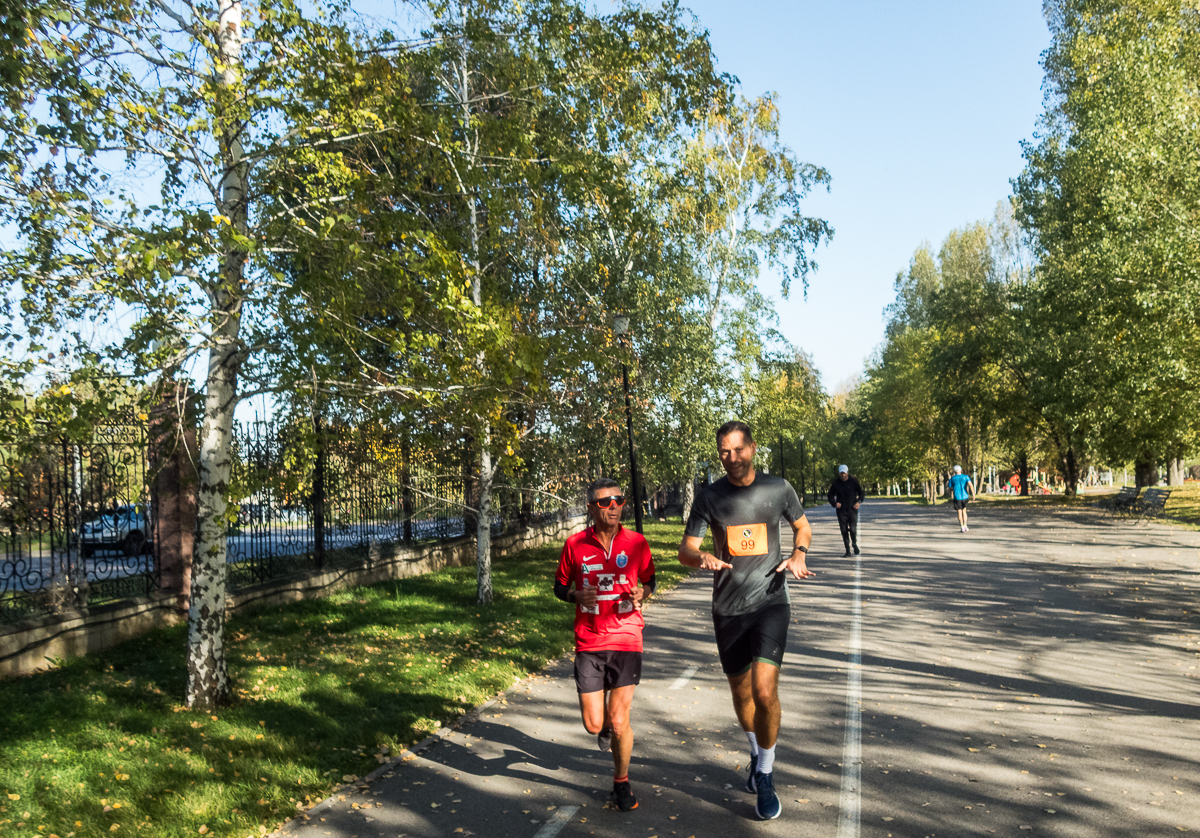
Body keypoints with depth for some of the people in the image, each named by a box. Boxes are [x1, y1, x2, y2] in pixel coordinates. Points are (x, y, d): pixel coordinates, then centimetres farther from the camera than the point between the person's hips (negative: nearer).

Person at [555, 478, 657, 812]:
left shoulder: (636, 543, -2)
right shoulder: (575, 545, -3)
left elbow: (650, 581, 13)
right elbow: (560, 587, 8)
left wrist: (641, 592, -10)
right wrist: (577, 596, -13)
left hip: (626, 640, -1)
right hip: (589, 643, 1)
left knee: (619, 723, -1)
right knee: (594, 725, 2)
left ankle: (621, 782, 26)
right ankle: (607, 724, 41)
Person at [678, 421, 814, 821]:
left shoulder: (779, 489, -2)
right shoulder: (710, 497, -3)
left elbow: (802, 526, 15)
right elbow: (686, 551, -2)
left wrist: (798, 554, -6)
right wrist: (704, 558, -25)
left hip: (770, 602, -2)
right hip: (728, 609, 2)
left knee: (765, 691, -16)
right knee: (741, 693, 15)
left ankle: (765, 777, 6)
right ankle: (757, 752, 46)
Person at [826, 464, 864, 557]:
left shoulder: (853, 482, 2)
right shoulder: (835, 484, 6)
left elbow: (861, 493, 11)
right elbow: (830, 496, 14)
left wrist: (859, 502, -8)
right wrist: (834, 503, -6)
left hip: (852, 510, -2)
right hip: (841, 511, 2)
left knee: (853, 529, -11)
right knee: (844, 531, 0)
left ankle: (854, 544, 17)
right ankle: (847, 550, 9)